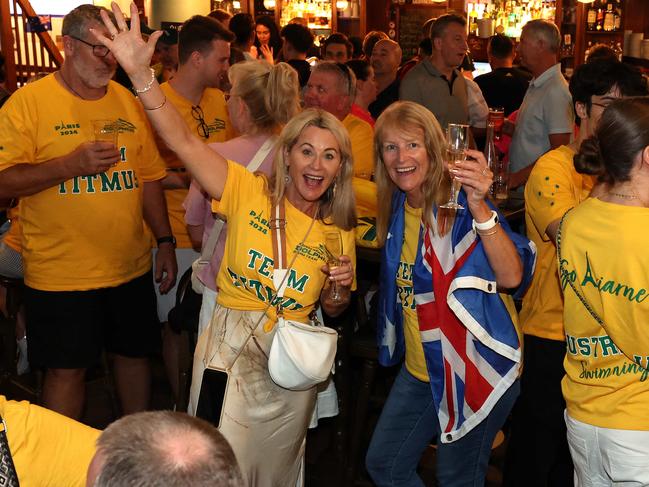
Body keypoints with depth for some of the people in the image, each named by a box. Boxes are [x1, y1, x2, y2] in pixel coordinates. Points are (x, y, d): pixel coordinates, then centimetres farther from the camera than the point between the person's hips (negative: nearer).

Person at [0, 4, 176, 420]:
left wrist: (165, 242, 8)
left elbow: (149, 177, 11)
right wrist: (72, 164, -24)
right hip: (61, 273, -5)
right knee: (66, 369, 4)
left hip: (132, 268, 5)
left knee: (135, 352, 16)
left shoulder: (127, 101, 7)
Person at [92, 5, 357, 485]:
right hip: (231, 345, -3)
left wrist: (344, 288, -10)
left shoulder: (339, 231, 1)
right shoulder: (250, 192, -8)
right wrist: (139, 71, -31)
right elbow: (183, 140, -20)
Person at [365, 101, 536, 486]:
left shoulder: (460, 205, -19)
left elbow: (511, 277, -32)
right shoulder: (398, 208, 1)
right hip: (421, 369, 7)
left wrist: (480, 209, -43)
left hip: (476, 370, -7)